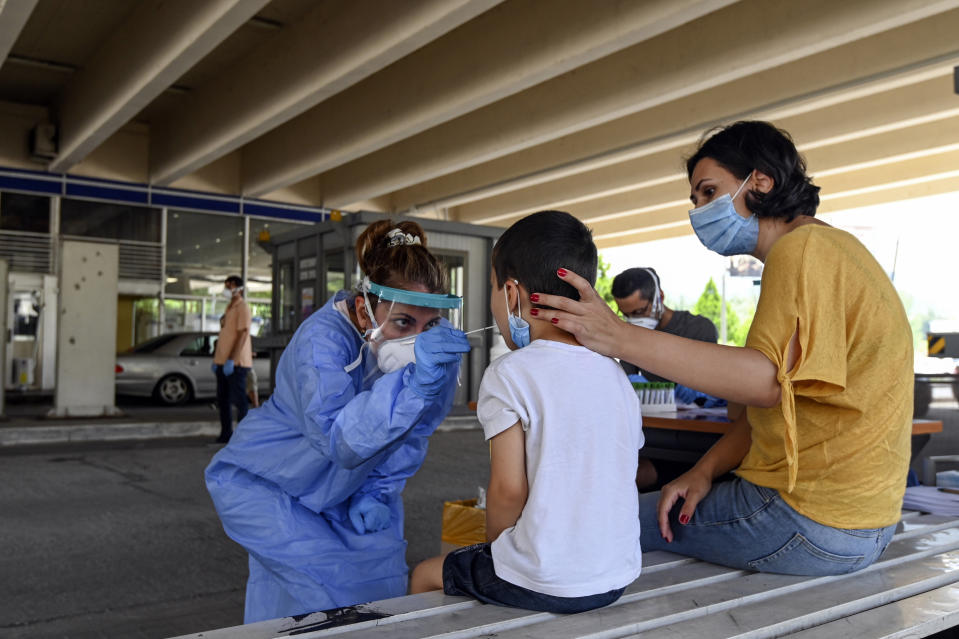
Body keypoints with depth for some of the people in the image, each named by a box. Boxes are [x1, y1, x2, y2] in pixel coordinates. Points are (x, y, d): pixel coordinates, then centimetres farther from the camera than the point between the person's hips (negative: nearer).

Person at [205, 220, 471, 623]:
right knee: (328, 590, -14)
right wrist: (413, 380, -57)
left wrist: (376, 493, -7)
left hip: (347, 490, 5)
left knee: (382, 579, -2)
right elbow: (337, 440, -47)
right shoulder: (322, 338, -33)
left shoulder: (440, 346, -18)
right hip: (266, 484, -5)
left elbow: (414, 434, -2)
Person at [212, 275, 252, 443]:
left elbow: (243, 334, -18)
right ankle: (226, 434, 19)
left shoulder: (243, 308, -9)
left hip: (236, 363, -9)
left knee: (239, 400, -5)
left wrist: (232, 360, -23)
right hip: (223, 362, 9)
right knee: (223, 400, 11)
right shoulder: (229, 308, 19)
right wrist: (216, 359, 18)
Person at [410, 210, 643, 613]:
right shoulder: (615, 375, 4)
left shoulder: (509, 374, -15)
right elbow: (630, 471, 7)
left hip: (543, 585, -7)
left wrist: (494, 545, 2)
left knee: (425, 575, 20)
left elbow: (509, 489, -19)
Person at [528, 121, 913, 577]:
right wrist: (705, 470, 3)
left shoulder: (803, 249, -15)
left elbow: (768, 380, -30)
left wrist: (620, 337, -32)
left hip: (810, 522, -10)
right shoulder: (825, 249, 17)